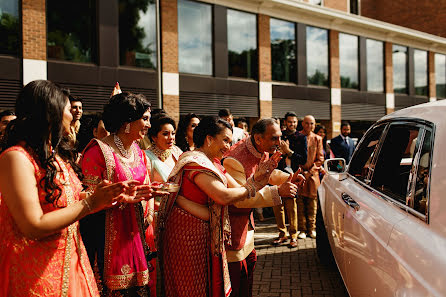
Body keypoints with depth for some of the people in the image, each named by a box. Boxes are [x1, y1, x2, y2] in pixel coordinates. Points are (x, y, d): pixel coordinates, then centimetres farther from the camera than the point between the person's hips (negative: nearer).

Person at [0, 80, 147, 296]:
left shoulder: (57, 154, 9)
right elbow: (34, 227, -24)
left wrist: (117, 197, 3)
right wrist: (92, 202, -21)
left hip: (70, 260, 8)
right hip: (35, 270, -8)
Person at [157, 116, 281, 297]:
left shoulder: (213, 163, 13)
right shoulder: (196, 162, -19)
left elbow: (238, 190, 8)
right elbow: (223, 196, -27)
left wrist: (257, 175, -7)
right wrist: (252, 187, -13)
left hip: (207, 234, 10)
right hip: (189, 232, -10)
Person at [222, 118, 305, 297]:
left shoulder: (260, 151, -1)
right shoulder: (235, 160, -30)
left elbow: (268, 173, 18)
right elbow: (240, 198, -34)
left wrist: (288, 178, -3)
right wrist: (277, 192, -40)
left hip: (246, 220, 9)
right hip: (232, 222, -9)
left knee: (249, 262, 20)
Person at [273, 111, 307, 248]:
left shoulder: (301, 138, 4)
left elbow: (304, 159, -2)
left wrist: (289, 151, -11)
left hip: (292, 175, -3)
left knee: (291, 206, -4)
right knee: (277, 205, 5)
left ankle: (293, 235, 9)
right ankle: (282, 233, 19)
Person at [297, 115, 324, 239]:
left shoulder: (317, 139, 9)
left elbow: (320, 159, 8)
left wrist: (311, 171, -3)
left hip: (313, 174, 2)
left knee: (312, 201, 4)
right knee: (300, 202, -2)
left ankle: (311, 228, 13)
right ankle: (302, 229, 5)